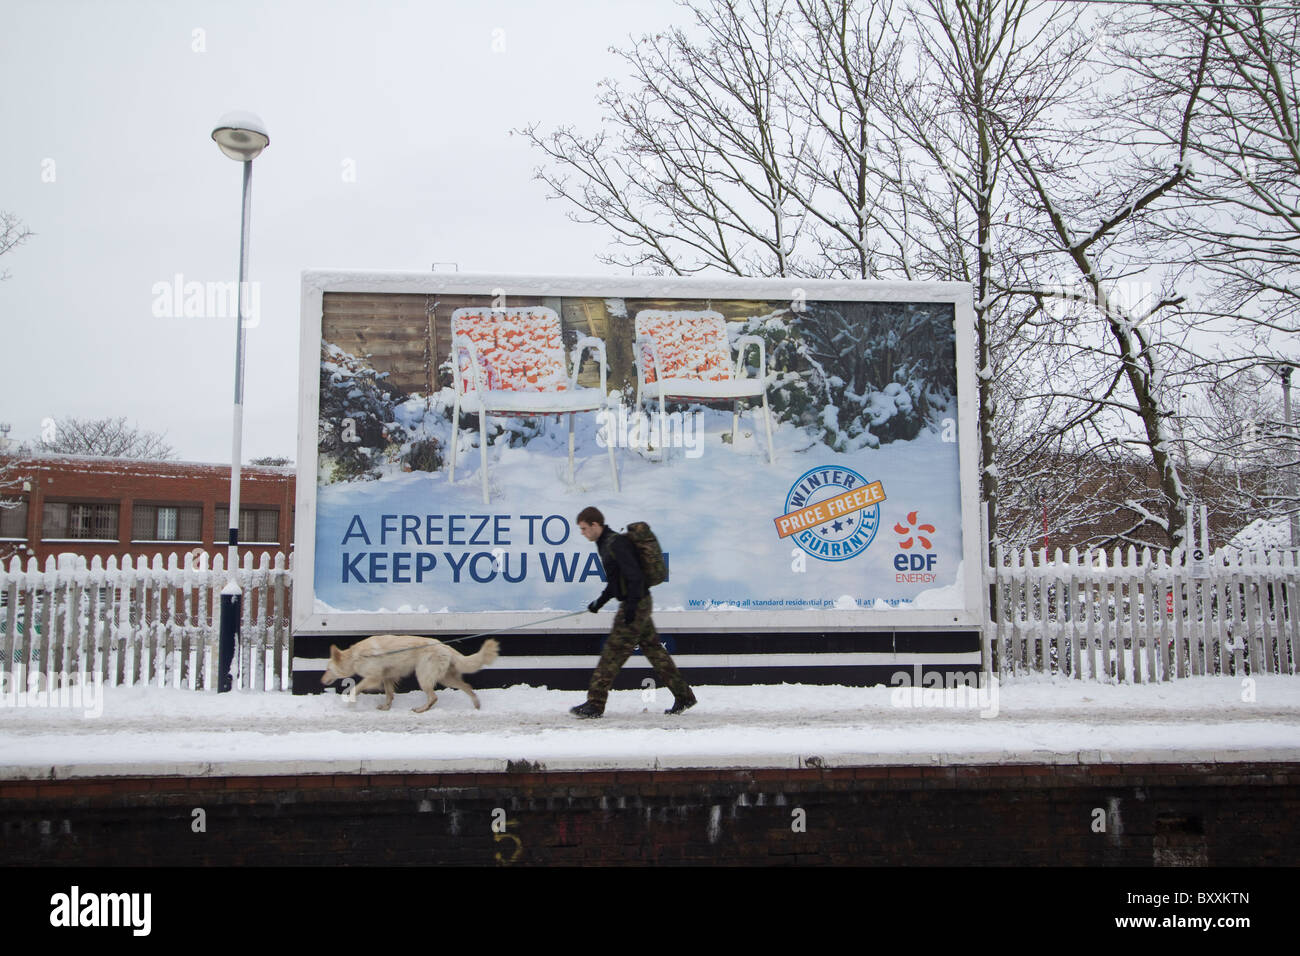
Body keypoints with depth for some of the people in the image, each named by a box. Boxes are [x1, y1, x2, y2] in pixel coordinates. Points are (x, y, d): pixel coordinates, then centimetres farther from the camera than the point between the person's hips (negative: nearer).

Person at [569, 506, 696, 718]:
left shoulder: (616, 544, -17)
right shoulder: (606, 544, 15)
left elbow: (635, 576, -23)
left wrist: (631, 606, -25)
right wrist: (600, 601, 18)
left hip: (636, 604, -10)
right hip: (639, 604, 10)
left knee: (613, 653, -6)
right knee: (653, 649, 12)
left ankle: (595, 703, -1)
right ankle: (684, 696, 18)